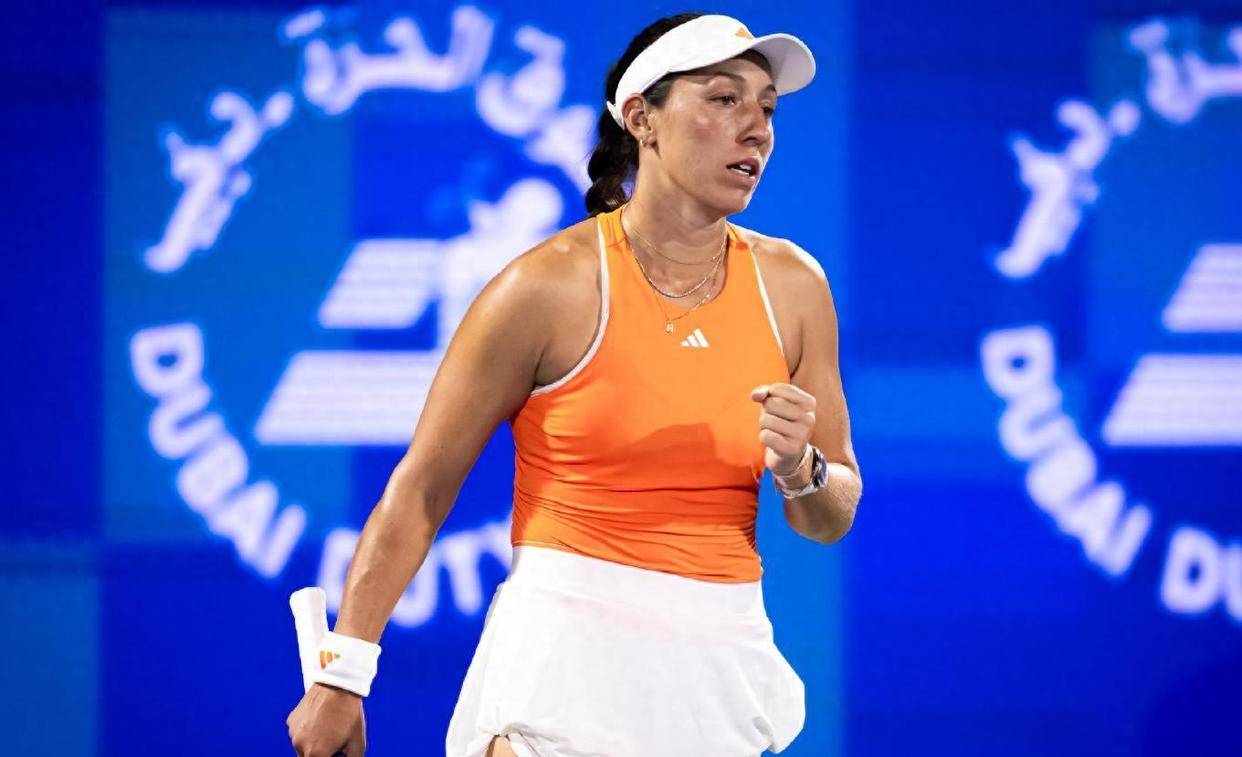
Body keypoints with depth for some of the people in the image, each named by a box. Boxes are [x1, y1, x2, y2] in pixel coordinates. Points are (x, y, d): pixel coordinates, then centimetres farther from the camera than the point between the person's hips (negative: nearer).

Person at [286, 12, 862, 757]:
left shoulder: (792, 286, 5)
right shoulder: (550, 287, -8)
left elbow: (833, 521, 13)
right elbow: (421, 489, -4)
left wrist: (801, 471, -11)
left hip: (723, 665, 4)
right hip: (567, 659, -4)